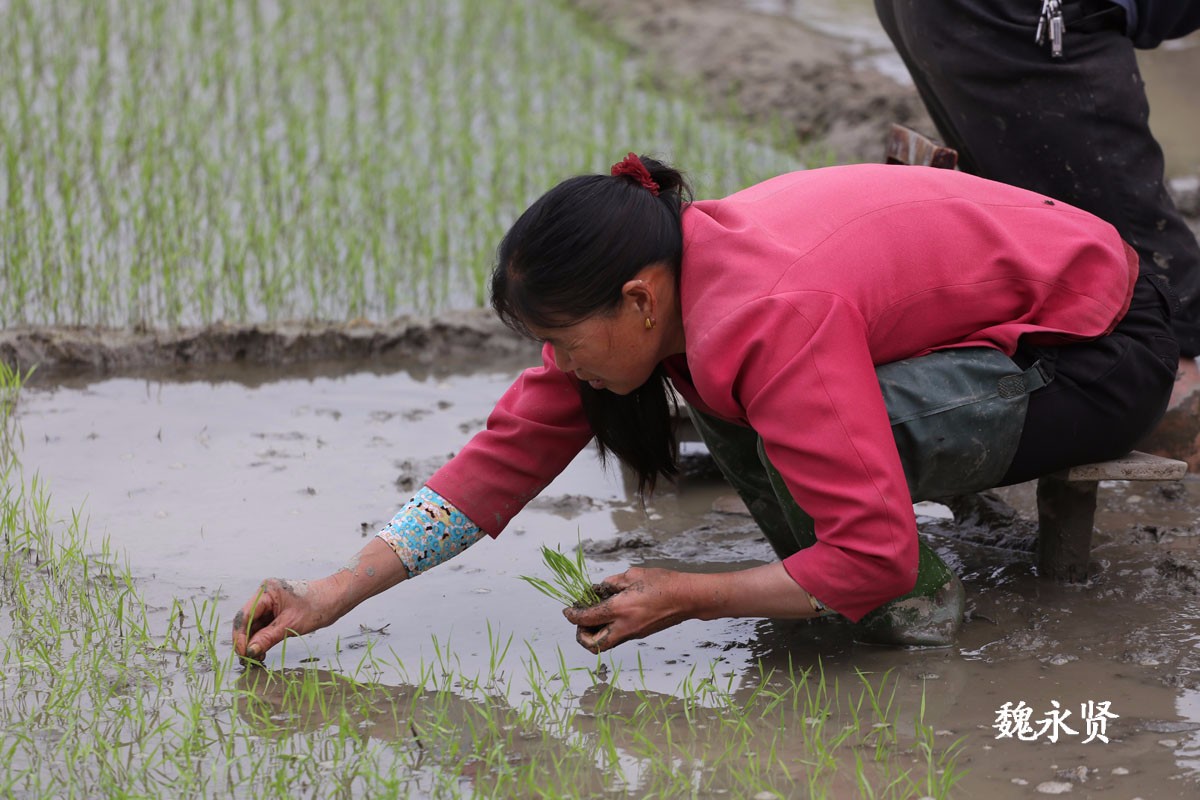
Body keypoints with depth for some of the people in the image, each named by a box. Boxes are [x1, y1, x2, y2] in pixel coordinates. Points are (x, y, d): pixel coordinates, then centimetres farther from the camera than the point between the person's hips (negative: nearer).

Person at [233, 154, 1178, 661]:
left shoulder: (772, 319, -34)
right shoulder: (640, 295, -8)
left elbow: (873, 560, -34)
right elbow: (505, 456, -4)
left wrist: (687, 597, -25)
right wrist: (332, 595, -10)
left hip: (1102, 349, -9)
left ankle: (923, 591, -5)